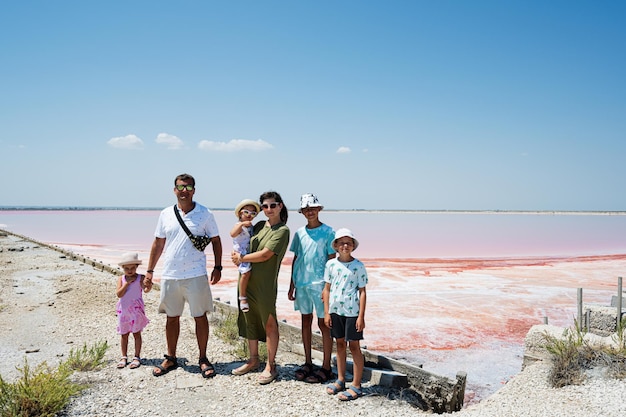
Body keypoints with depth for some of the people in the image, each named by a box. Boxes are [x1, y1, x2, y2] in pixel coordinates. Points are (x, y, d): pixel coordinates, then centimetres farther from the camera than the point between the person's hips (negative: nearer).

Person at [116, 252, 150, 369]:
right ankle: (124, 357, 21)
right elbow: (119, 294, -9)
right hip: (123, 310, 3)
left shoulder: (140, 278, -7)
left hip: (136, 310, -3)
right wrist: (127, 283, -17)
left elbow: (146, 289, -24)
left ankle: (137, 357, 11)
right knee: (124, 334, 11)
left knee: (136, 333, 4)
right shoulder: (121, 279, 1)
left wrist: (148, 286, -46)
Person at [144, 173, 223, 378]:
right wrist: (149, 271, 10)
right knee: (172, 317, 12)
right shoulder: (165, 214, 5)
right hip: (170, 275, 3)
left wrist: (217, 267, -3)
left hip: (196, 275, -2)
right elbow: (158, 243, 11)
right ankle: (170, 358, 27)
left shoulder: (205, 214, -2)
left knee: (200, 317, 4)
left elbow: (216, 241, 4)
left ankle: (203, 359, 18)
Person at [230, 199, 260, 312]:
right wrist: (242, 224, -33)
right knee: (246, 272, -24)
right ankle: (242, 298, -12)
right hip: (241, 256, -8)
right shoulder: (239, 225, -6)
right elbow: (232, 234, -31)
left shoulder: (251, 226, 16)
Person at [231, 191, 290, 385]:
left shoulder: (282, 230, -8)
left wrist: (242, 258, -5)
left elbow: (265, 255, -15)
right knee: (249, 321, 15)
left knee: (269, 324, 2)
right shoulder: (260, 225, 13)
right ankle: (253, 360, 30)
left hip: (265, 284, -7)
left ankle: (270, 366, 12)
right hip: (247, 280, 7)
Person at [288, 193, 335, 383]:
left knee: (323, 324, 1)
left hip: (319, 283, -5)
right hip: (301, 283, 5)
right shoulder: (299, 233, 9)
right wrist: (292, 285, 12)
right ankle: (308, 363, 26)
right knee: (305, 322, 13)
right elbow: (295, 260, 13)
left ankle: (326, 368, 10)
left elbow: (332, 261, -6)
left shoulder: (328, 232, -5)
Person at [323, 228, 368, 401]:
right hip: (335, 310, 4)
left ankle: (356, 386, 7)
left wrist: (361, 316, -9)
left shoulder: (358, 266, -6)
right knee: (340, 344, 14)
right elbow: (327, 289, 7)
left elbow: (362, 292, -5)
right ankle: (340, 380, 26)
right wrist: (326, 312, 3)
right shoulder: (331, 264, 3)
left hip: (352, 311, -4)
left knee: (354, 346, 2)